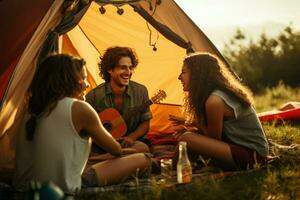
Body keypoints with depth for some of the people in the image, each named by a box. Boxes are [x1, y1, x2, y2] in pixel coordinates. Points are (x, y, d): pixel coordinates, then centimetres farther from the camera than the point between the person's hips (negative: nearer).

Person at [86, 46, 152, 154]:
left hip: (129, 143, 2)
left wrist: (132, 137, -11)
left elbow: (145, 123, 8)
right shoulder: (94, 96, -7)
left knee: (142, 148, -32)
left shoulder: (141, 92, 2)